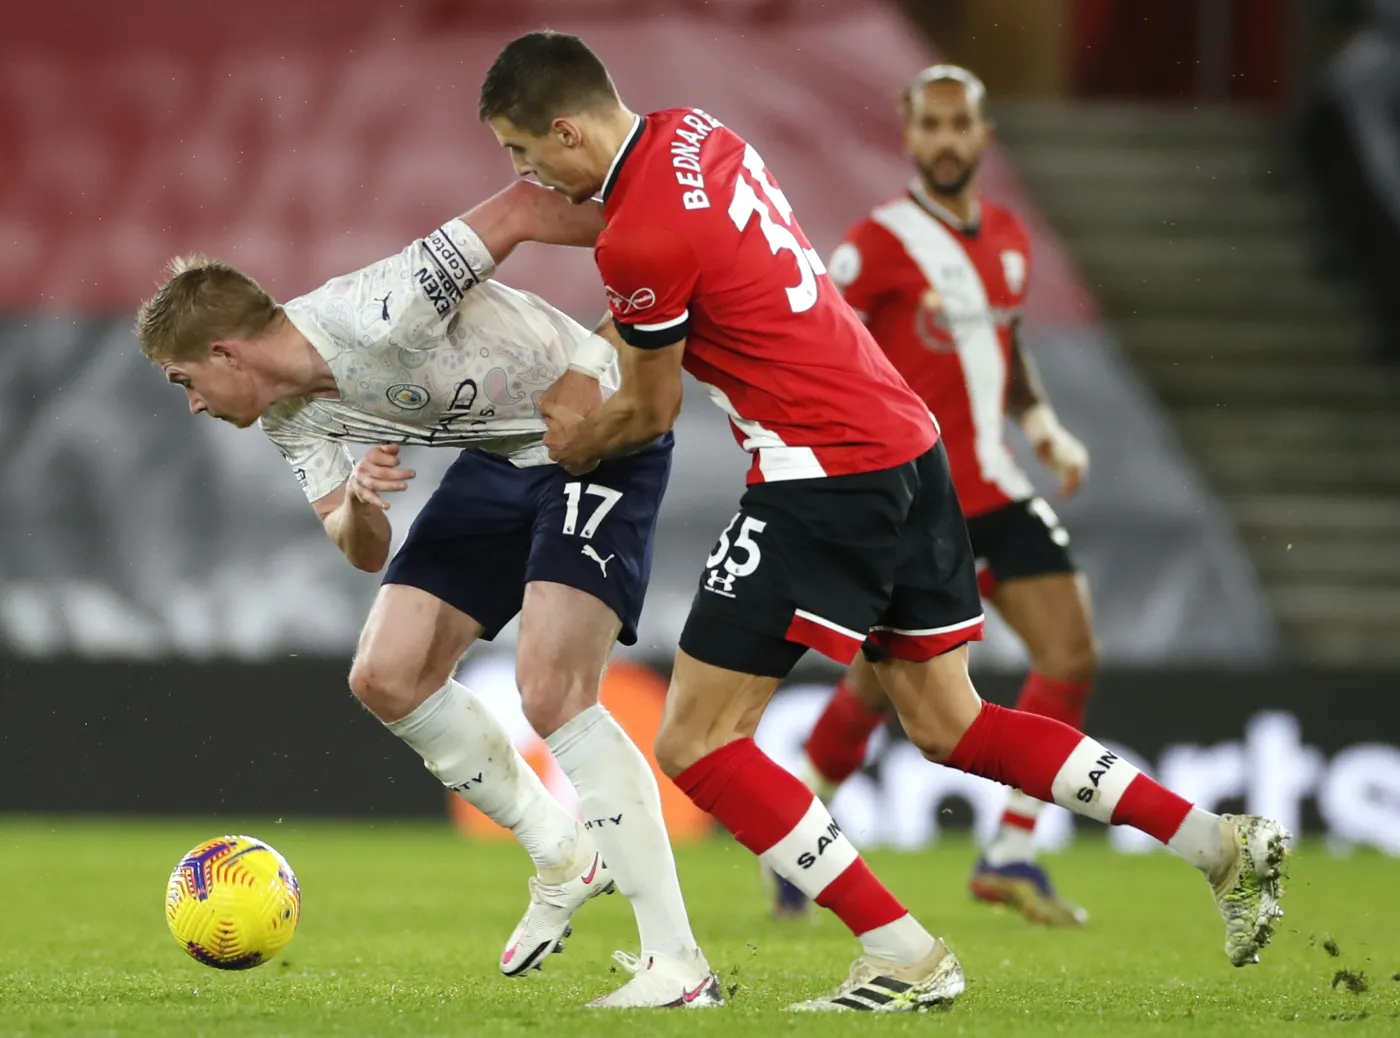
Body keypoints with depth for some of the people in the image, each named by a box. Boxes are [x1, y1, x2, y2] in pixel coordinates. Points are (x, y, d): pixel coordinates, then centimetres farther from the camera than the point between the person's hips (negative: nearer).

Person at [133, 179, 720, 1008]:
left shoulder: (378, 317, -29)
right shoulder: (290, 421, -1)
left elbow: (523, 208, -27)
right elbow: (364, 552, 4)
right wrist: (359, 502, -20)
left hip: (601, 434, -9)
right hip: (499, 455, 9)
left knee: (551, 693, -21)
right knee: (386, 677, 3)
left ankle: (678, 962, -18)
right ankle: (563, 859, 21)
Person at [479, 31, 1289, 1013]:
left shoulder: (641, 239, -17)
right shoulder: (692, 130, 8)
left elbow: (651, 413, -2)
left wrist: (576, 441, 18)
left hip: (826, 476, -9)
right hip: (908, 442, 9)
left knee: (697, 741, -4)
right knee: (949, 724, 18)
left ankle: (906, 959, -7)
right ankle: (1228, 845, 15)